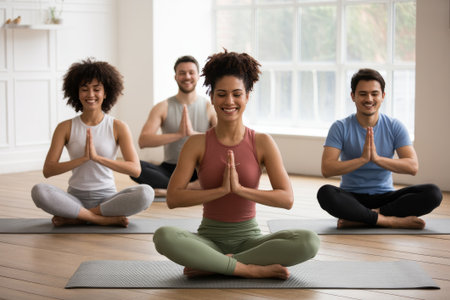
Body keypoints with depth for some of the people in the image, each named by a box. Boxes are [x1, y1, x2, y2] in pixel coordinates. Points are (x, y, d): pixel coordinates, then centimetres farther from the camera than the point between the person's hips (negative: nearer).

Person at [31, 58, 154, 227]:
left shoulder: (118, 128, 1)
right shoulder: (65, 128, 3)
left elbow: (135, 169, -11)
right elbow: (48, 170, -6)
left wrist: (97, 157, -23)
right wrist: (83, 158, -20)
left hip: (107, 197, 0)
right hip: (76, 198, 0)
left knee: (146, 193, -30)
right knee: (38, 191, -29)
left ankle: (75, 218, -18)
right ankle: (106, 219, -21)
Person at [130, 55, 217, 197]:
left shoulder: (209, 107, 2)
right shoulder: (163, 108, 3)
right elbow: (143, 141, -11)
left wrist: (193, 133, -23)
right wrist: (179, 134, -19)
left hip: (200, 170, 0)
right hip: (170, 169, 0)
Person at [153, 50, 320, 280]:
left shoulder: (263, 143, -1)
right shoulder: (197, 144, -1)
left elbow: (287, 199, -10)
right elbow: (173, 198, -10)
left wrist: (240, 189, -21)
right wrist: (222, 189, -19)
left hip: (249, 238, 1)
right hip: (209, 238, -1)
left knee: (309, 242, -27)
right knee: (163, 236, -32)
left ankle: (211, 266, -19)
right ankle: (253, 269, -23)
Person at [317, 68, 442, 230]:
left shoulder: (395, 127, 3)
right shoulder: (341, 128, -2)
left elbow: (413, 167, -10)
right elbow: (326, 169, -14)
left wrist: (377, 158, -23)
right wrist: (363, 159, -24)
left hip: (385, 196, 2)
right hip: (352, 197, -2)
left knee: (433, 193, -22)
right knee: (325, 193, -35)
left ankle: (360, 219, -26)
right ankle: (390, 220, -29)